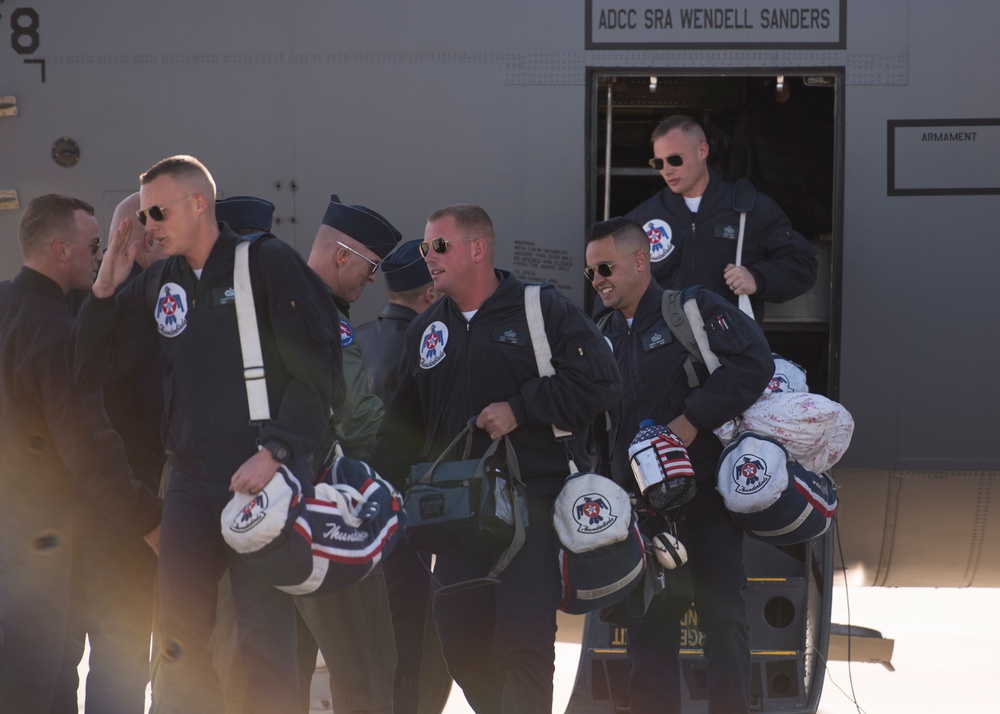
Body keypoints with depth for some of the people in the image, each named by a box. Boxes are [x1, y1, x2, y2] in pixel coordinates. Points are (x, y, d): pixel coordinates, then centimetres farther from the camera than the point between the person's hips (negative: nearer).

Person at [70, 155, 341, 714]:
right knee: (178, 640, 4)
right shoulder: (160, 283, 12)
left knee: (266, 641, -4)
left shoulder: (270, 264, -5)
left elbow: (318, 368, -10)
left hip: (265, 480, -6)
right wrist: (105, 288, 1)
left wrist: (275, 452, -17)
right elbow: (92, 368, 15)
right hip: (192, 485, 6)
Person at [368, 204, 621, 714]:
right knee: (460, 637, 2)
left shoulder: (544, 310, -2)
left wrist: (520, 408, -15)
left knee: (523, 637, -15)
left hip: (536, 501, -6)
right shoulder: (425, 330, 15)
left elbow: (598, 385, -12)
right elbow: (403, 426, 22)